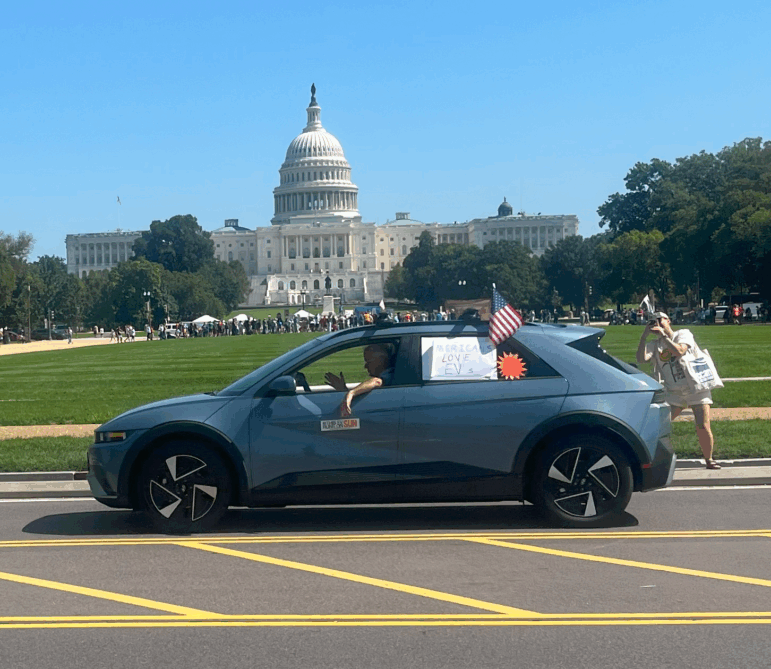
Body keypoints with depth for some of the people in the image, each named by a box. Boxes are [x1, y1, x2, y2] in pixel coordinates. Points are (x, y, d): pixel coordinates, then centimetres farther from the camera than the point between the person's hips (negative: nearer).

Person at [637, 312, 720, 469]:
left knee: (703, 428, -9)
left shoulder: (683, 334, 0)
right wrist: (644, 336, -15)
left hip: (696, 387, -3)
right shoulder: (655, 345, 8)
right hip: (674, 392, 3)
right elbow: (641, 359, -11)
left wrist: (663, 335, -19)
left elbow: (679, 351, -21)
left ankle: (709, 459, 9)